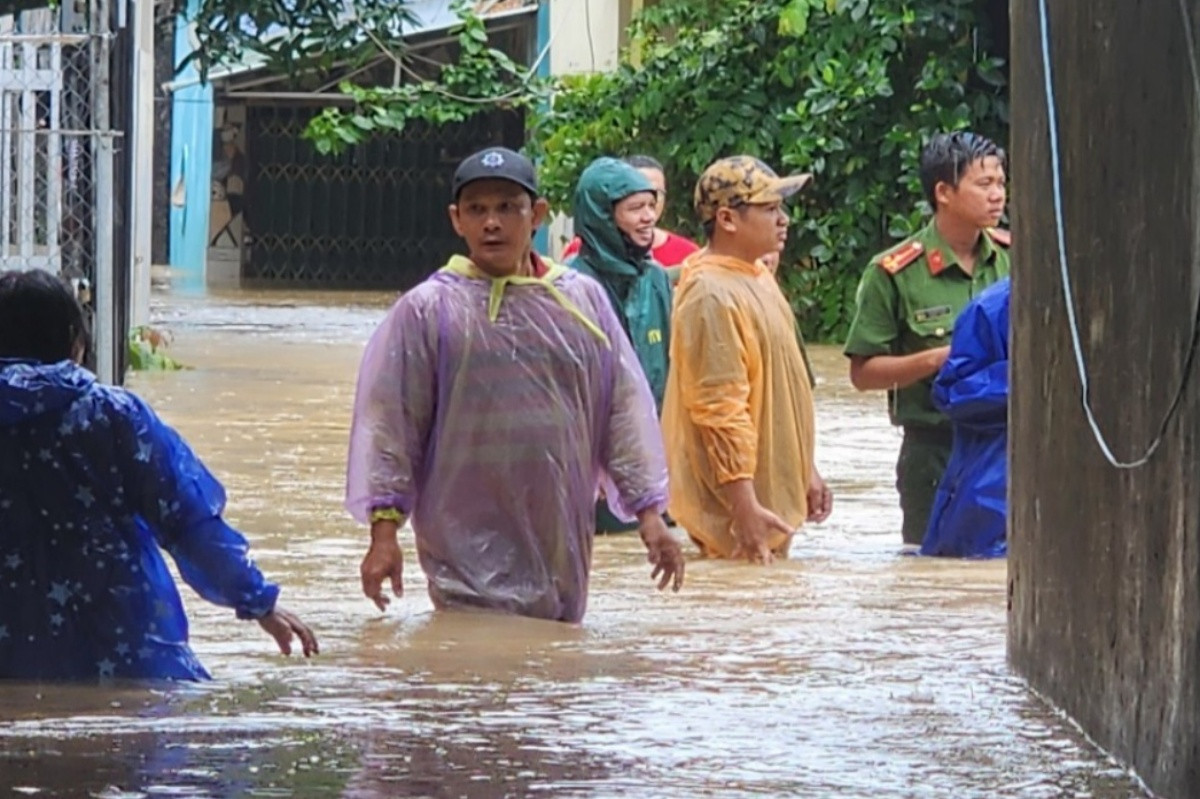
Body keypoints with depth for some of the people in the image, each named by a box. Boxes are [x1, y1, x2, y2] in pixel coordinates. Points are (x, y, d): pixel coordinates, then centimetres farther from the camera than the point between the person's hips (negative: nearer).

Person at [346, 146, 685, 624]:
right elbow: (388, 421, 0)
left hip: (559, 543, 4)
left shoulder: (584, 301, 9)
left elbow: (625, 409, 12)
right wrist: (384, 530, -6)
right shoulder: (427, 310, 0)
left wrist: (648, 512, 8)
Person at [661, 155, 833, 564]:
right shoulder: (712, 297, -20)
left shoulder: (756, 277, 11)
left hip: (776, 496, 10)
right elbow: (721, 411, -23)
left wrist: (806, 471, 23)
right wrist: (745, 508, -25)